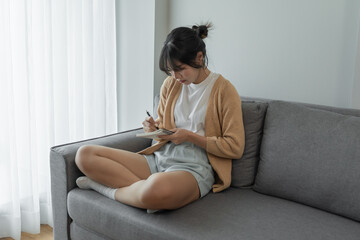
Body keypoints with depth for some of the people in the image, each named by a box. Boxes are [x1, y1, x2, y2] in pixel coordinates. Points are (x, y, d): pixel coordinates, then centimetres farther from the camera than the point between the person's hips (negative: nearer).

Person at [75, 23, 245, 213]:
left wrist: (191, 136, -11)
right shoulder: (170, 84, 12)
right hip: (159, 158, 6)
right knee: (84, 154, -9)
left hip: (194, 166, -6)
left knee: (157, 189, -43)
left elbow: (235, 147, -6)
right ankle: (145, 186, -19)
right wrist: (154, 128, 0)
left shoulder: (224, 90, -4)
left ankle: (109, 188, -13)